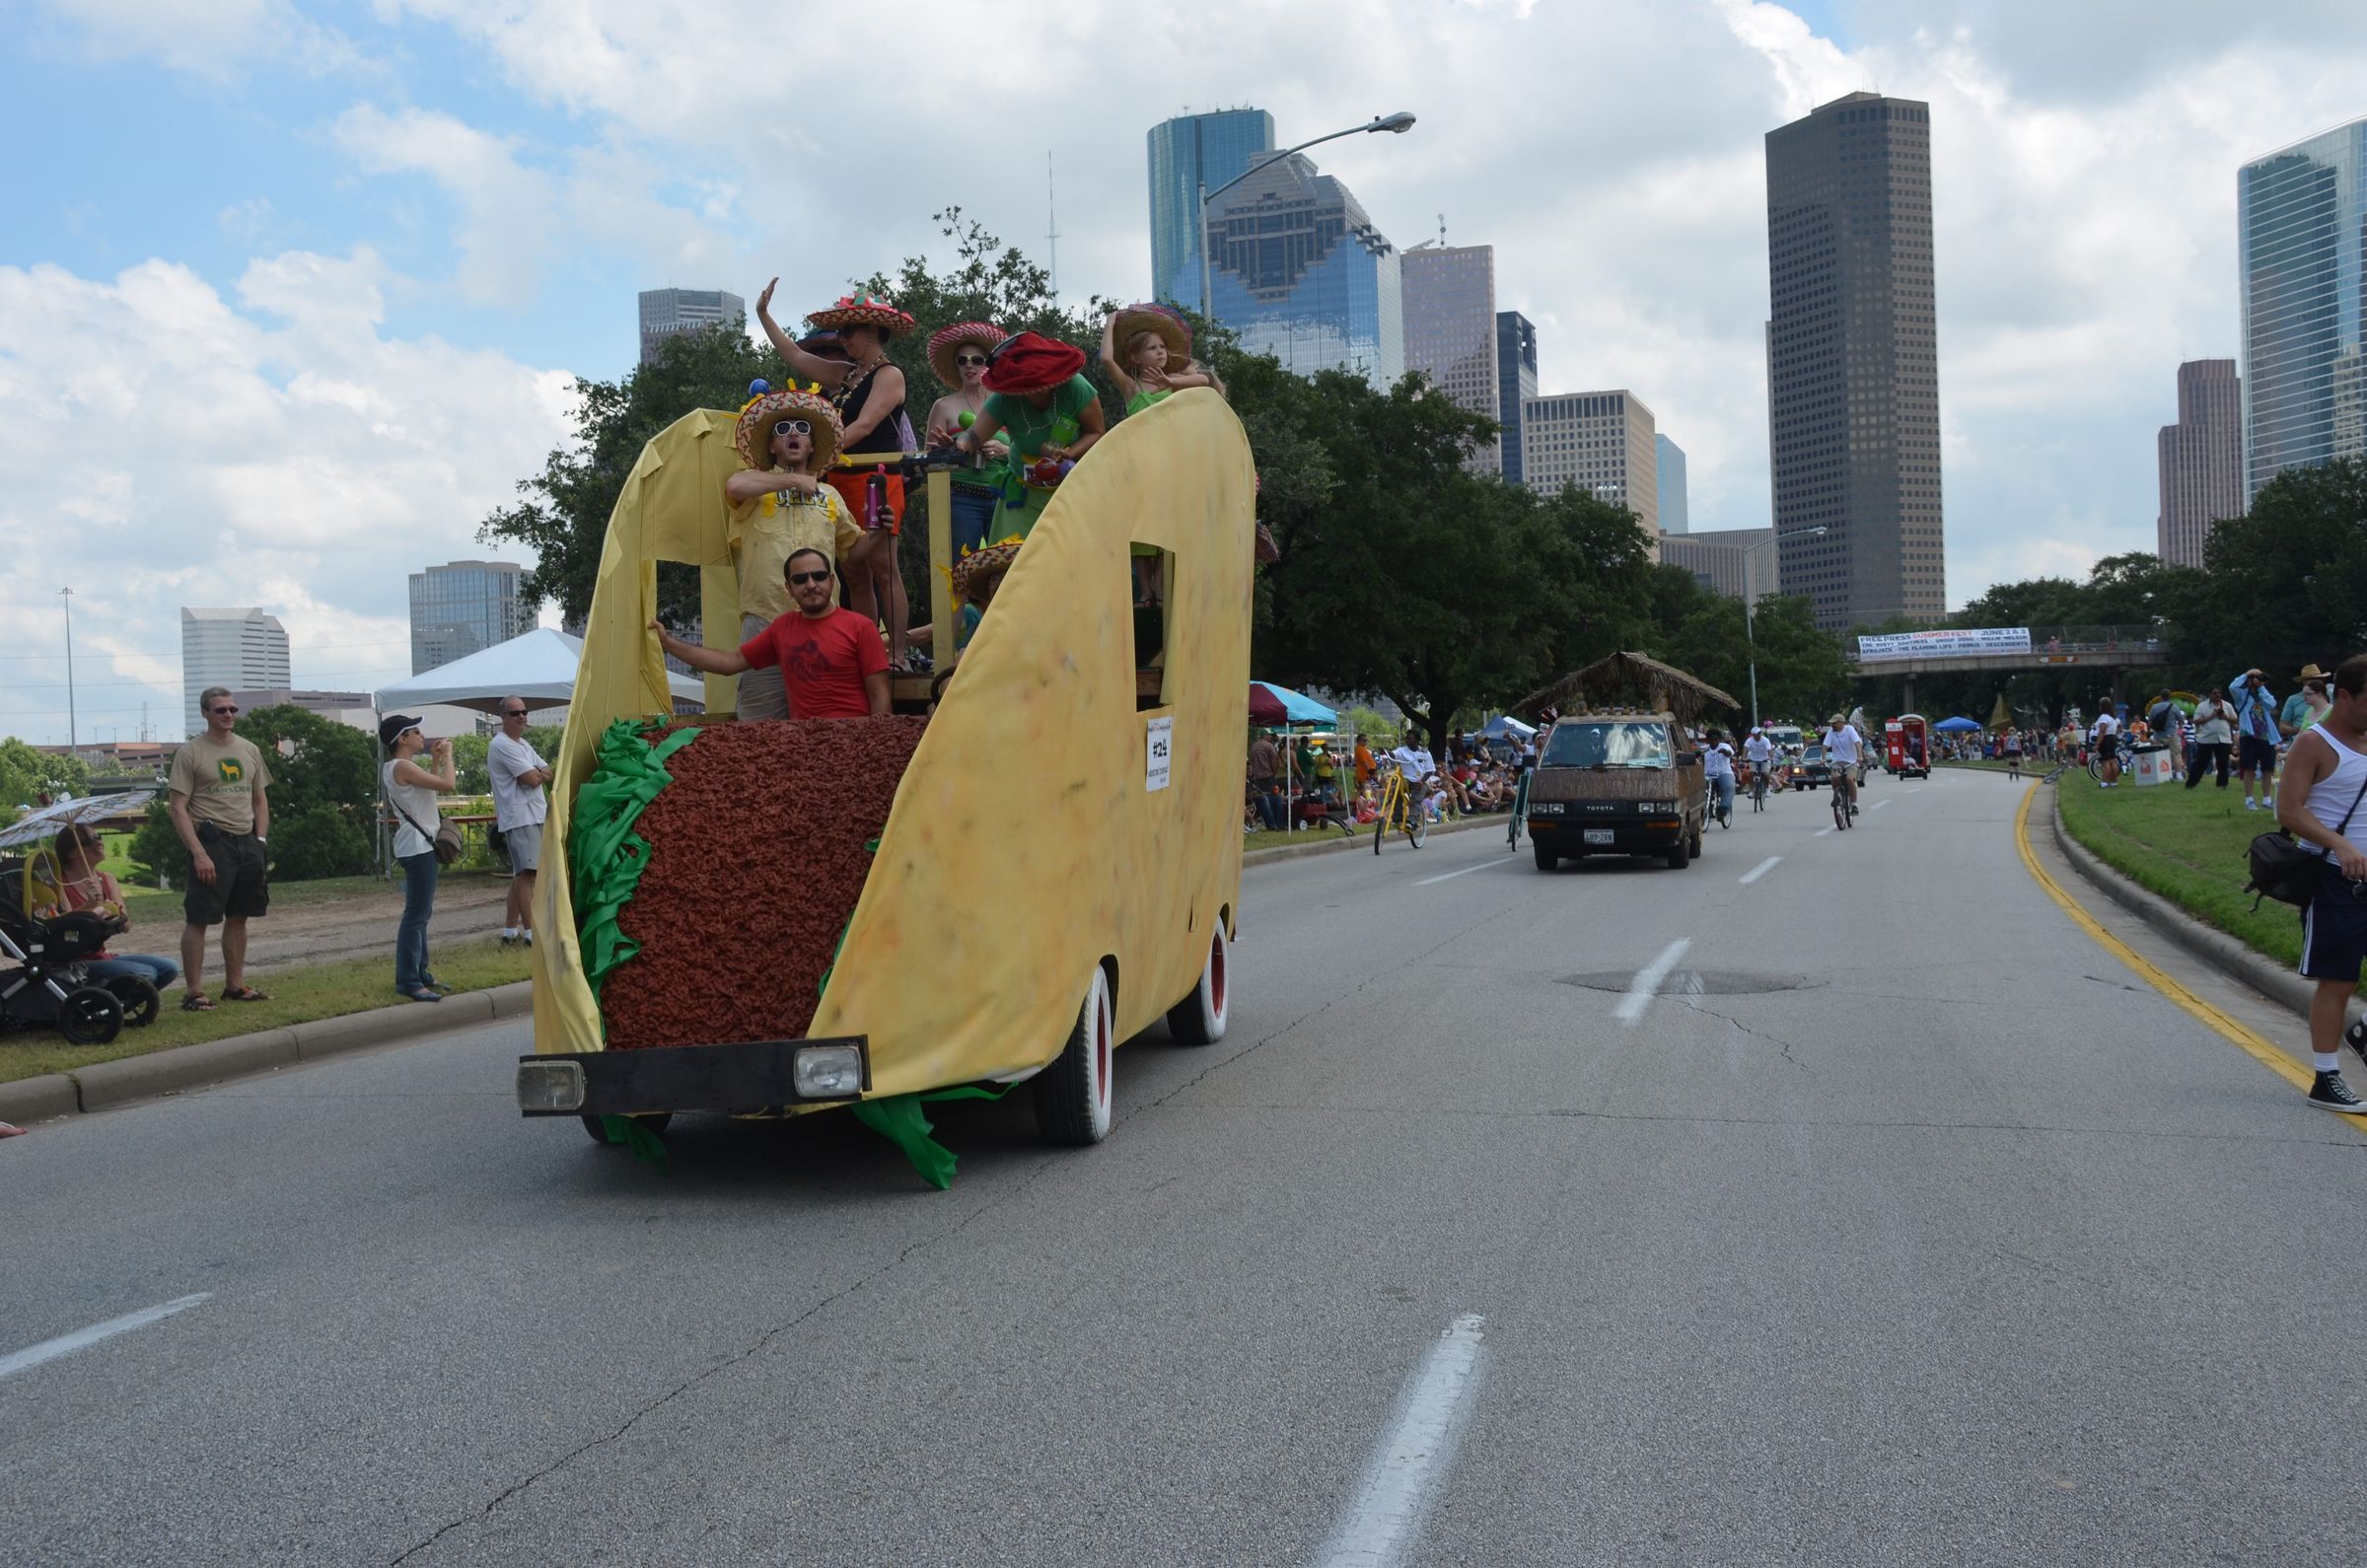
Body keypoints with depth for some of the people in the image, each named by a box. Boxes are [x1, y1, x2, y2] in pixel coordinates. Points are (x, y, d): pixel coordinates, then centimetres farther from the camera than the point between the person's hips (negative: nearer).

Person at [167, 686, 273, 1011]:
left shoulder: (249, 750, 12)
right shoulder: (190, 752, -6)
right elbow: (178, 808, -10)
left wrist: (261, 841, 8)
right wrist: (198, 853, -17)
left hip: (247, 842, 6)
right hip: (212, 841, -6)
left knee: (238, 917, 12)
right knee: (198, 919, -6)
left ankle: (235, 985, 21)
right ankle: (193, 992, -3)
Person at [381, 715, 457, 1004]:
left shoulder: (400, 768, 15)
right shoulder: (403, 767, -15)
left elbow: (435, 787, 22)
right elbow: (448, 785, -20)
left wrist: (435, 760, 17)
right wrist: (447, 755, -5)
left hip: (420, 845, 11)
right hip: (417, 846, -11)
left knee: (421, 913, 16)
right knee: (416, 915, -9)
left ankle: (420, 973, 23)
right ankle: (408, 981, -8)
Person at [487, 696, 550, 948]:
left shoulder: (522, 745, 20)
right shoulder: (503, 745, -11)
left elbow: (548, 773, 13)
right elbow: (532, 779, -17)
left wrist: (536, 774, -8)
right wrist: (539, 773, 4)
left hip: (534, 816, 10)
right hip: (519, 818, -10)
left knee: (521, 874, 12)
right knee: (527, 873, -14)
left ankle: (510, 930, 17)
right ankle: (531, 932, -17)